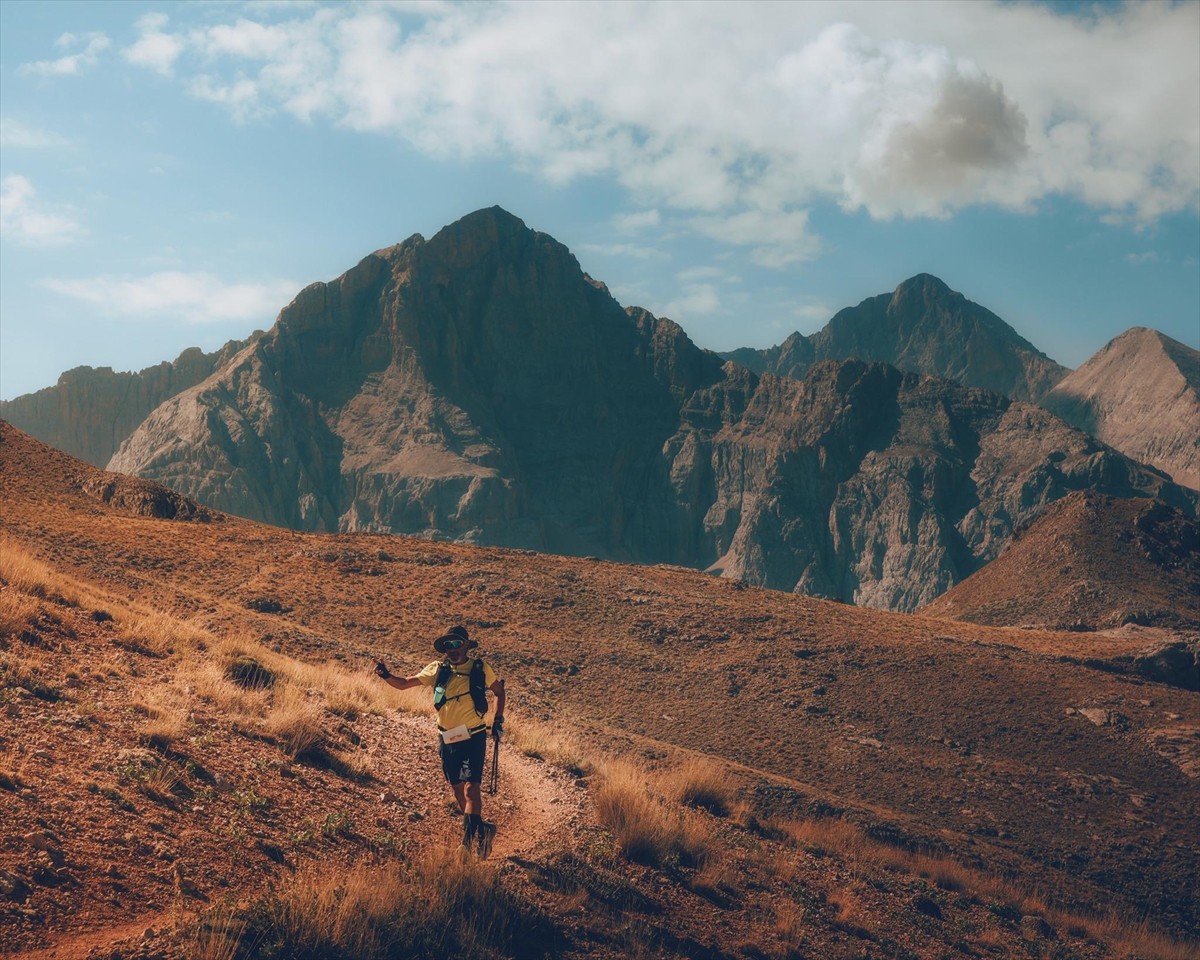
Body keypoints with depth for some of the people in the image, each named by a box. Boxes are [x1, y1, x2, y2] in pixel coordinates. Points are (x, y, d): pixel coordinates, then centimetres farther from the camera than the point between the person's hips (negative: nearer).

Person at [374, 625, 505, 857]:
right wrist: (386, 675, -15)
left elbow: (499, 691, 13)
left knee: (471, 788, -15)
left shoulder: (480, 669, -4)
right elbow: (403, 684, 4)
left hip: (473, 738, -4)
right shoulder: (438, 670, 0)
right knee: (457, 788, 11)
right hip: (447, 740, 4)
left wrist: (498, 720, 4)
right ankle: (479, 830, 28)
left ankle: (472, 833, -11)